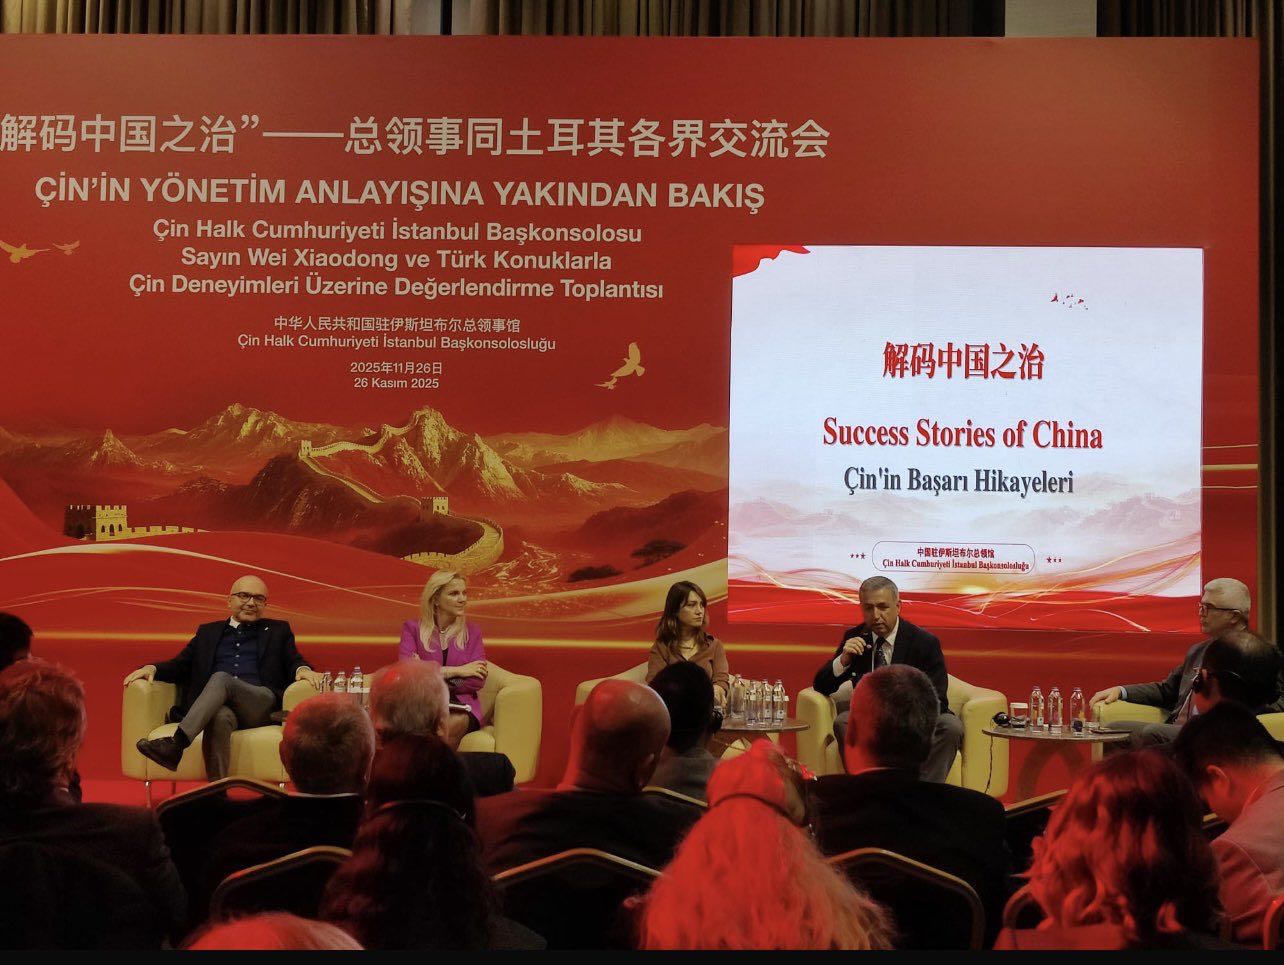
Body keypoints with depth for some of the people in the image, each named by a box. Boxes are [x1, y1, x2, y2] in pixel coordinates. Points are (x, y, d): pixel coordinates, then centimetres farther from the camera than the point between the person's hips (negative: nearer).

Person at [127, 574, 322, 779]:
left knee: (221, 678, -34)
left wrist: (303, 669, -14)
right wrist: (152, 668, -1)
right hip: (219, 706, 2)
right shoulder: (208, 632, 29)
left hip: (261, 706, -1)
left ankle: (176, 744, -48)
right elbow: (180, 665, 21)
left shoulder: (278, 631, 25)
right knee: (220, 717, -38)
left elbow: (294, 662, 12)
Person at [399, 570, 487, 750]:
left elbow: (478, 681, 2)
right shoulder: (412, 628, 11)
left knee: (452, 725, -35)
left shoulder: (472, 632, 15)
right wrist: (456, 671, -7)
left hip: (461, 706, 2)